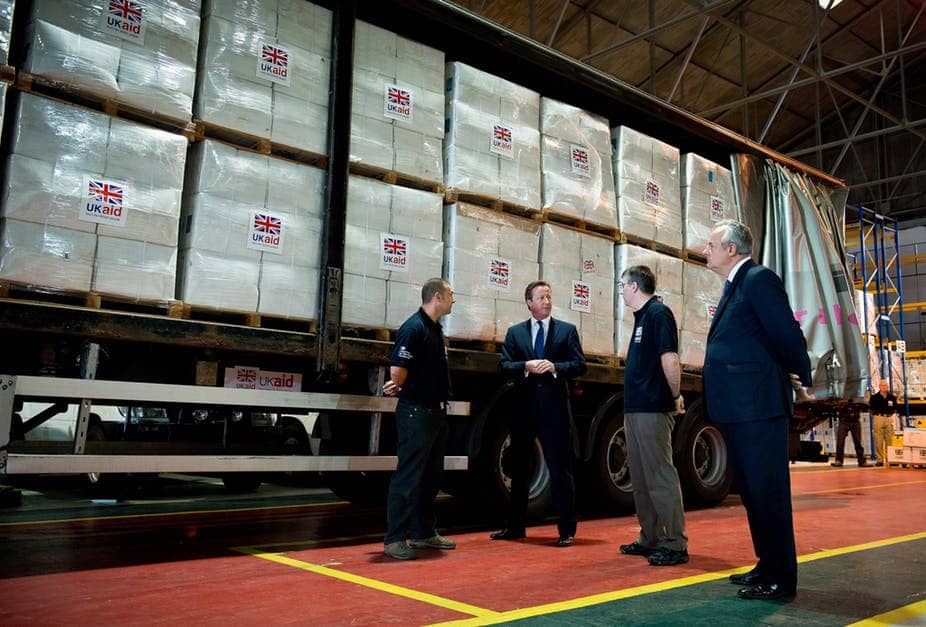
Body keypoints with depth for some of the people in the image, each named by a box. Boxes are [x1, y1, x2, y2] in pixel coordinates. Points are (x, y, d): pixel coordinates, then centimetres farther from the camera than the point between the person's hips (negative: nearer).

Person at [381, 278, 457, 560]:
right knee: (408, 476, -5)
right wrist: (401, 387, -1)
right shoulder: (413, 327, -14)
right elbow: (397, 370, -21)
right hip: (416, 412, -9)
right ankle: (394, 539, 2)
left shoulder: (435, 328, 16)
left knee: (431, 476, 15)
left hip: (436, 411, 9)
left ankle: (424, 533, 26)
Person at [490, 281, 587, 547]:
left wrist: (555, 367, -16)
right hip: (523, 407, 3)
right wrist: (526, 366, -14)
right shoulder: (515, 332, 11)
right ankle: (515, 526, 22)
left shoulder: (567, 330, 6)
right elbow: (504, 366, 3)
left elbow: (580, 365, 0)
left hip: (555, 408, -2)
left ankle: (567, 530, 9)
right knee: (518, 468, 10)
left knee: (560, 469, 0)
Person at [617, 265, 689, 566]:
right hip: (635, 409, 10)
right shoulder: (641, 316, 18)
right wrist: (630, 407, 16)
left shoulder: (658, 313, -10)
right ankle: (650, 539, 23)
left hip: (653, 409, -10)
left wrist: (676, 397, -11)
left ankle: (675, 545, 1)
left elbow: (669, 359, -19)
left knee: (660, 476, -6)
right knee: (640, 479, 14)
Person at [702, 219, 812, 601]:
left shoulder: (759, 279, -11)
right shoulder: (735, 285, 19)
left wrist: (800, 380, -2)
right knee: (751, 491, 17)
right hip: (738, 408, 10)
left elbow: (787, 334, -14)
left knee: (767, 491, -2)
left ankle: (780, 579, 9)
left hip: (758, 407, -10)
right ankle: (768, 566, 29)